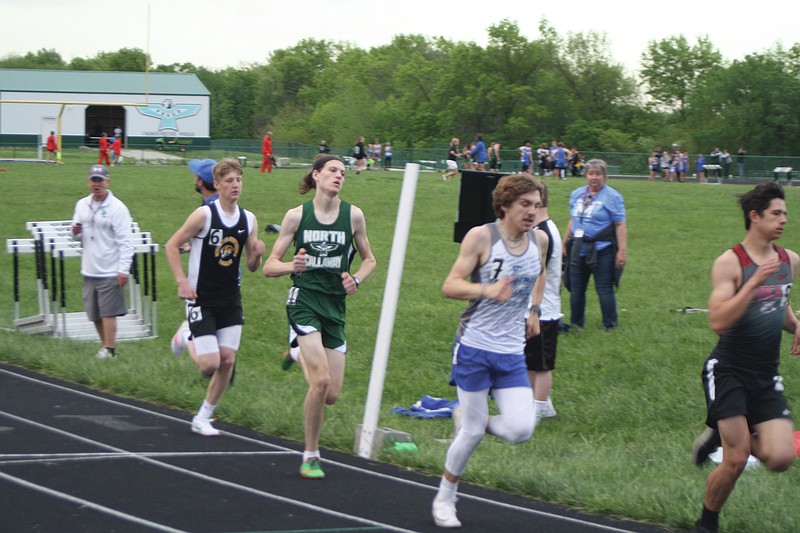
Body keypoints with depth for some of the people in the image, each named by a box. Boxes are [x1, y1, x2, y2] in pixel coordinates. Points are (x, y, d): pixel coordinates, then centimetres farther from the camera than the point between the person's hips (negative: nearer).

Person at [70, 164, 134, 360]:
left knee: (108, 312, -8)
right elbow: (77, 238, 19)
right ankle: (105, 346, 25)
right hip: (89, 270, 6)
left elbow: (125, 241, -11)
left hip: (110, 271, -6)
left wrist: (124, 269, -18)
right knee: (94, 313, 11)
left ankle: (110, 350, -4)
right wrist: (76, 232, -6)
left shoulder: (117, 208, -8)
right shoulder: (82, 205, 10)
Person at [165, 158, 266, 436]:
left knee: (227, 361, -1)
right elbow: (172, 245, -7)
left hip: (230, 300, 5)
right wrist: (182, 282, -15)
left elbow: (251, 266, 10)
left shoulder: (249, 220, 3)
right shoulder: (204, 215, -13)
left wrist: (257, 254, -13)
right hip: (201, 299, -5)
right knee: (210, 363, -12)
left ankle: (203, 418, 15)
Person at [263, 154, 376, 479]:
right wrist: (292, 266, -19)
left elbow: (369, 259, 17)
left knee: (332, 395, -2)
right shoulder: (297, 215, -1)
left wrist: (356, 280, -3)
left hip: (335, 305, 3)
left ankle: (302, 354, 32)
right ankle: (311, 456, -3)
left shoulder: (353, 215, 3)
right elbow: (269, 266, 1)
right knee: (321, 381, -18)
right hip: (304, 300, -3)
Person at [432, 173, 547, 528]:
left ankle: (469, 418, 22)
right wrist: (486, 290, -31)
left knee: (521, 430, -10)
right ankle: (445, 498, 22)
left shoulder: (540, 239, 4)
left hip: (513, 353, 5)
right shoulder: (481, 237, -11)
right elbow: (450, 286, -15)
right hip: (474, 348, -4)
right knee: (472, 433, 0)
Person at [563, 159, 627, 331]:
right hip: (578, 250, 6)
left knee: (604, 289, -2)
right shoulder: (577, 194, 13)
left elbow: (620, 225, -9)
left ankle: (610, 326, 9)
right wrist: (565, 244, 21)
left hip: (601, 250, -6)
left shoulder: (612, 197, -6)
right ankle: (575, 324, 26)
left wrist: (622, 250, -15)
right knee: (576, 289, 12)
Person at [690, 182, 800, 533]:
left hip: (766, 375, 6)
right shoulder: (730, 263, -13)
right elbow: (718, 322, -23)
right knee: (735, 462, -8)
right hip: (728, 371, -6)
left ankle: (720, 434, 20)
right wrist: (755, 281, -28)